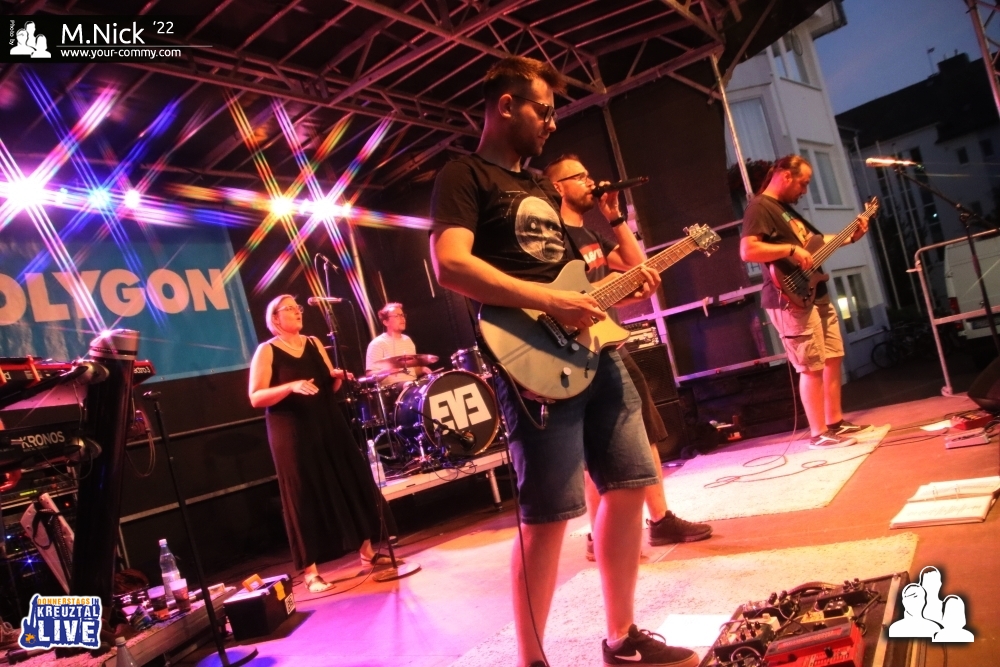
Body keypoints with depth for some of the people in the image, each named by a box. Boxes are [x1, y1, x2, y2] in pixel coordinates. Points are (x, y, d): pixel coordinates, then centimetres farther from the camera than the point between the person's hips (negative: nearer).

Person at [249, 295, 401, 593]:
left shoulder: (314, 343, 10)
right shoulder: (266, 351, -5)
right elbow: (255, 398, -13)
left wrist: (337, 377, -7)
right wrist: (290, 387, -26)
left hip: (329, 424, 6)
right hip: (293, 433, -5)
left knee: (352, 483, 8)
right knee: (306, 496, -2)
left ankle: (367, 552, 21)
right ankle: (310, 571, 7)